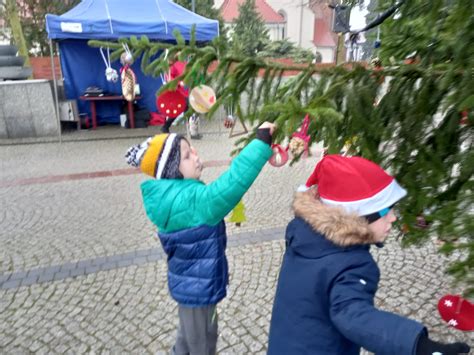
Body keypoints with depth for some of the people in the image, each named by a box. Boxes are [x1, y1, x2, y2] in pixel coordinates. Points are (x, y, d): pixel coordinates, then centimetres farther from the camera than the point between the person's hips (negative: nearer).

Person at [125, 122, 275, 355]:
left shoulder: (175, 195, -2)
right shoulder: (188, 201, -33)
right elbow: (232, 184, -44)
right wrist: (261, 142, -41)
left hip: (194, 282, 9)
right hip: (197, 286, -9)